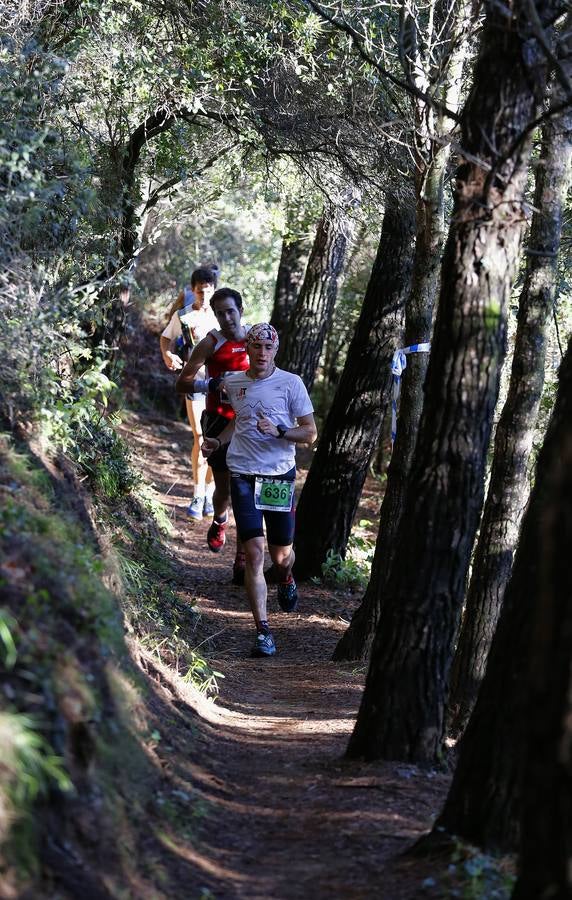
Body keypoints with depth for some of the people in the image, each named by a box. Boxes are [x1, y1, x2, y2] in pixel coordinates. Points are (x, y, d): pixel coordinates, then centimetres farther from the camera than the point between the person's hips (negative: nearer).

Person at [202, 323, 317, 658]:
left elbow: (310, 433, -2)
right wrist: (219, 441, 10)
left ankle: (286, 581, 47)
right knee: (254, 553, -10)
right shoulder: (233, 383, 6)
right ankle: (264, 631, -8)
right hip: (244, 476, 1)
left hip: (280, 475, -1)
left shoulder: (291, 383, -4)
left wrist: (278, 430, -19)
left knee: (281, 554, 8)